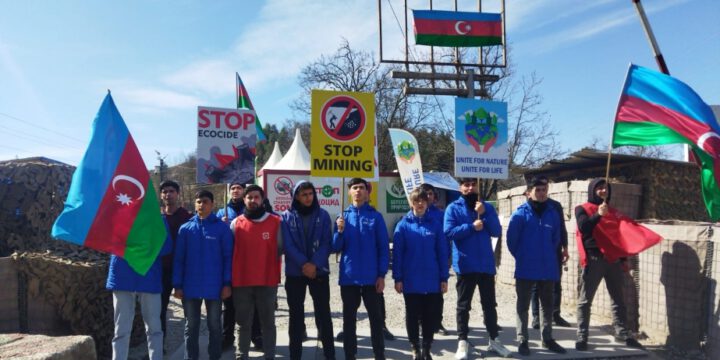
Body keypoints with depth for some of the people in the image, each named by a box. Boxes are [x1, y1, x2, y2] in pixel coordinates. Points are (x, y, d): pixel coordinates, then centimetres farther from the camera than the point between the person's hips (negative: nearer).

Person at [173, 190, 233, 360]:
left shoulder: (222, 228, -2)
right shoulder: (185, 228, 3)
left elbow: (228, 257, -3)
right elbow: (179, 259, 3)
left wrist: (227, 283, -8)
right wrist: (177, 285, -2)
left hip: (214, 286, -2)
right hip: (190, 286, 2)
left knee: (214, 325, 10)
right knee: (191, 326, 13)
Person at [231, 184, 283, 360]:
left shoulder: (275, 222, -1)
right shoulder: (236, 223, 3)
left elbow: (280, 249, 6)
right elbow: (230, 251, 6)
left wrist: (268, 263, 1)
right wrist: (232, 276, 3)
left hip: (268, 281, -1)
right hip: (241, 281, 1)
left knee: (268, 321, 9)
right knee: (244, 322, 11)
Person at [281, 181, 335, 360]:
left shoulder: (323, 215, 3)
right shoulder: (287, 217, 1)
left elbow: (326, 243, -3)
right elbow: (288, 245, -6)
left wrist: (315, 264, -16)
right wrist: (303, 264, -17)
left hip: (319, 271, 0)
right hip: (294, 273, 0)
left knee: (323, 314, 5)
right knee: (296, 314, 8)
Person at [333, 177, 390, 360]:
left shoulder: (375, 216, 0)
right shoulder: (343, 216, 5)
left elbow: (383, 248, -2)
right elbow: (336, 248, 3)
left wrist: (382, 274, -7)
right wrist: (340, 231, -15)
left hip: (371, 277, -2)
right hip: (348, 277, 2)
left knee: (376, 317, 6)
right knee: (349, 318, 10)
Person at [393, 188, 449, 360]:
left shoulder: (435, 223, 0)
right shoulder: (403, 225, -3)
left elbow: (442, 252, 1)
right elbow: (397, 254, -3)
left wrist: (444, 278, -1)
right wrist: (397, 278, -7)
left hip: (432, 280, 1)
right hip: (411, 281, -1)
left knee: (431, 316, 9)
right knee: (412, 316, 10)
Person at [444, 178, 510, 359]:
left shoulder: (487, 207, 8)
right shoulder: (453, 208, -2)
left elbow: (497, 231, 0)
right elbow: (449, 232, -14)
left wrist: (484, 214, -12)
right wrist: (471, 226, -19)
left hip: (486, 263, 3)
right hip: (465, 264, -3)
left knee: (489, 303, 13)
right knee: (463, 305, 5)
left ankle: (494, 339, 24)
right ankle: (462, 341, 13)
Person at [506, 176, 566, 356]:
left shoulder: (553, 213, 3)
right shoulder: (520, 214, -10)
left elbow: (556, 239, 13)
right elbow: (512, 240, -6)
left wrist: (548, 256, 14)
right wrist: (522, 258, 4)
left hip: (548, 268, 4)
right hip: (526, 269, -4)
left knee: (547, 305, 14)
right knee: (523, 305, 5)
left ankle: (547, 339, 28)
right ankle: (522, 340, 14)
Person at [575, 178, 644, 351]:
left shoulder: (611, 211, 20)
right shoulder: (583, 209, 4)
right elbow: (583, 226, -15)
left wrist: (624, 257, 13)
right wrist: (598, 215, -20)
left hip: (614, 259, 5)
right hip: (594, 259, -5)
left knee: (618, 299, 10)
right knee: (585, 300, -2)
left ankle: (622, 333, 18)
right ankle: (582, 336, 0)